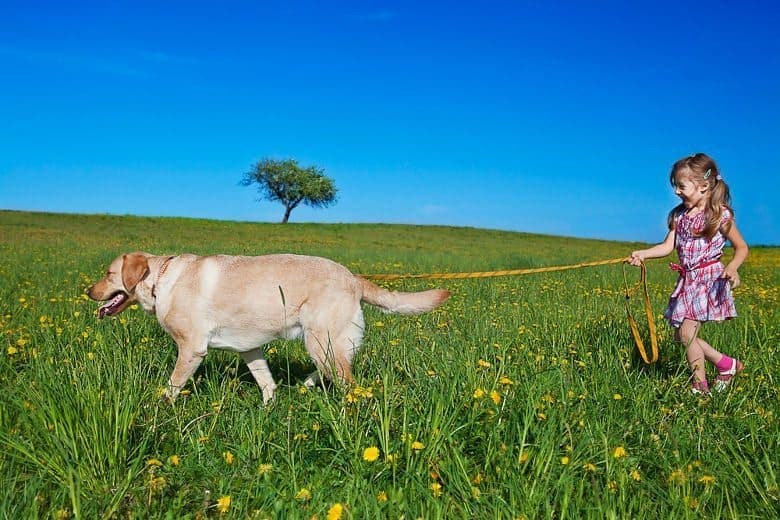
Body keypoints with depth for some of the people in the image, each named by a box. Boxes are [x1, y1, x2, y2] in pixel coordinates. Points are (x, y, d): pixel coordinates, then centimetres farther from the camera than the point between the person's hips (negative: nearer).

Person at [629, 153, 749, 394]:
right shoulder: (679, 215, 7)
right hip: (687, 281, 7)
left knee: (687, 334, -13)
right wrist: (642, 254, -16)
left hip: (709, 279, -7)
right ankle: (728, 364, 26)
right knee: (682, 336, 8)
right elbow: (667, 246, 1)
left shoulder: (720, 214, -8)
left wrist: (732, 268, -22)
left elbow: (742, 248, -2)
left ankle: (699, 387, 0)